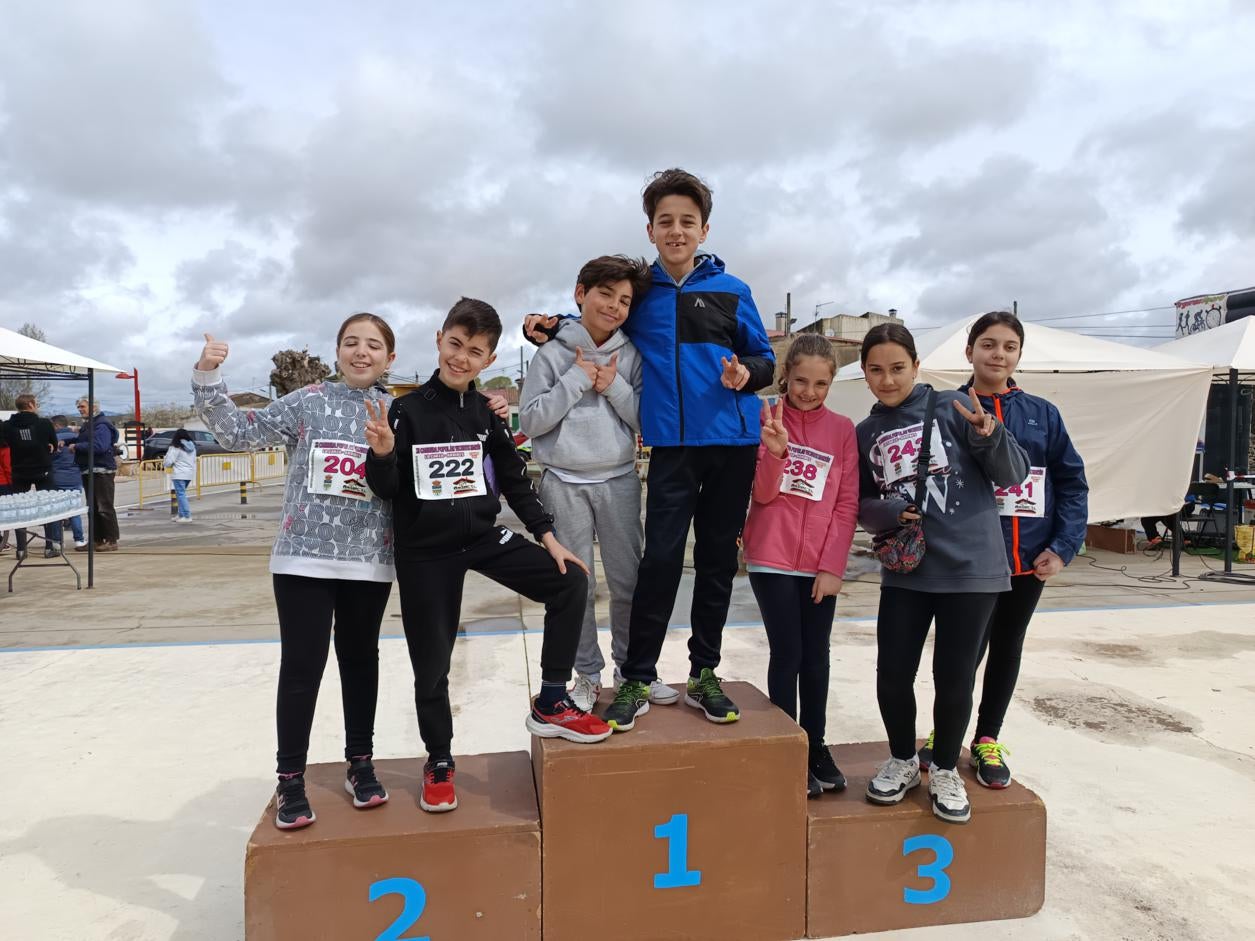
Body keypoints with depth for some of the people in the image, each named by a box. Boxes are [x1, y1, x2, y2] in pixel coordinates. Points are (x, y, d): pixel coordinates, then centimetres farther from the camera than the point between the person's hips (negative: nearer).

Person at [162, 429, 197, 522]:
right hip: (190, 474, 8)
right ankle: (181, 515, 20)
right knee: (181, 494, 18)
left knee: (181, 495, -5)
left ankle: (187, 516, -9)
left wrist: (164, 460, 9)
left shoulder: (176, 448, -11)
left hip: (179, 474, -8)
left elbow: (168, 462, -13)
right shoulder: (192, 447, 12)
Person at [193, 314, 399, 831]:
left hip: (370, 561, 2)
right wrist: (207, 379, -11)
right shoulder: (307, 402, 0)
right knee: (300, 668, 1)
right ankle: (290, 780, 17)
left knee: (360, 661, 15)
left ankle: (360, 764, 30)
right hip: (304, 557, -2)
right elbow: (239, 432, 0)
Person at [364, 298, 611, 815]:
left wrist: (547, 535, 4)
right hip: (426, 550, -3)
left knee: (569, 580, -9)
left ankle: (550, 704, 4)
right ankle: (439, 761, 30)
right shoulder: (407, 411, -9)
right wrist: (382, 456, -29)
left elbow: (515, 479, 8)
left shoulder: (487, 414, 1)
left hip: (485, 537, 3)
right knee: (432, 663, 5)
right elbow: (387, 490, -8)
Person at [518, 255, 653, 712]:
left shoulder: (632, 356, 4)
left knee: (627, 580, 8)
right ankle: (587, 674, 19)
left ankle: (631, 666, 25)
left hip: (619, 481, 2)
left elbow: (646, 421, 3)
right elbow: (529, 421, -6)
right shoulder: (553, 353, -2)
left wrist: (614, 387, -11)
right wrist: (577, 380, -12)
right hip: (565, 484, -2)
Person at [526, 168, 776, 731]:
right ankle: (637, 679, 6)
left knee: (717, 558, 8)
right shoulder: (638, 294, 8)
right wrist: (551, 327, 4)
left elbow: (765, 360, 11)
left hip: (734, 442, 1)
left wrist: (746, 374, -12)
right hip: (673, 446, -1)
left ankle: (703, 674, 21)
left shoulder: (731, 292, 7)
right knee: (661, 559, -7)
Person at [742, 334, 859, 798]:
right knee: (787, 654, 1)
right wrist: (774, 451, -24)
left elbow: (847, 503, 1)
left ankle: (816, 746, 24)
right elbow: (763, 494, -5)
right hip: (772, 559, -2)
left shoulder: (842, 429, 3)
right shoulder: (766, 419, -2)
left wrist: (833, 565, -5)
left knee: (816, 656, 11)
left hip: (820, 564, 2)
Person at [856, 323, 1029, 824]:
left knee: (954, 679, 5)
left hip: (970, 568, -3)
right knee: (892, 675, 4)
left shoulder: (952, 408, -3)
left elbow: (1013, 474, -5)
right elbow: (861, 504, 13)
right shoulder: (864, 435, 8)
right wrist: (887, 513, -10)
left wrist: (989, 435, -25)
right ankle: (902, 760, 31)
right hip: (904, 572, 3)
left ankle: (945, 771, 30)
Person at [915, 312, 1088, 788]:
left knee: (1007, 647, 16)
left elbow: (1072, 482, 5)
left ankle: (987, 739, 34)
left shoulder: (1043, 414, 4)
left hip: (1030, 557, 4)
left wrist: (1063, 546, -4)